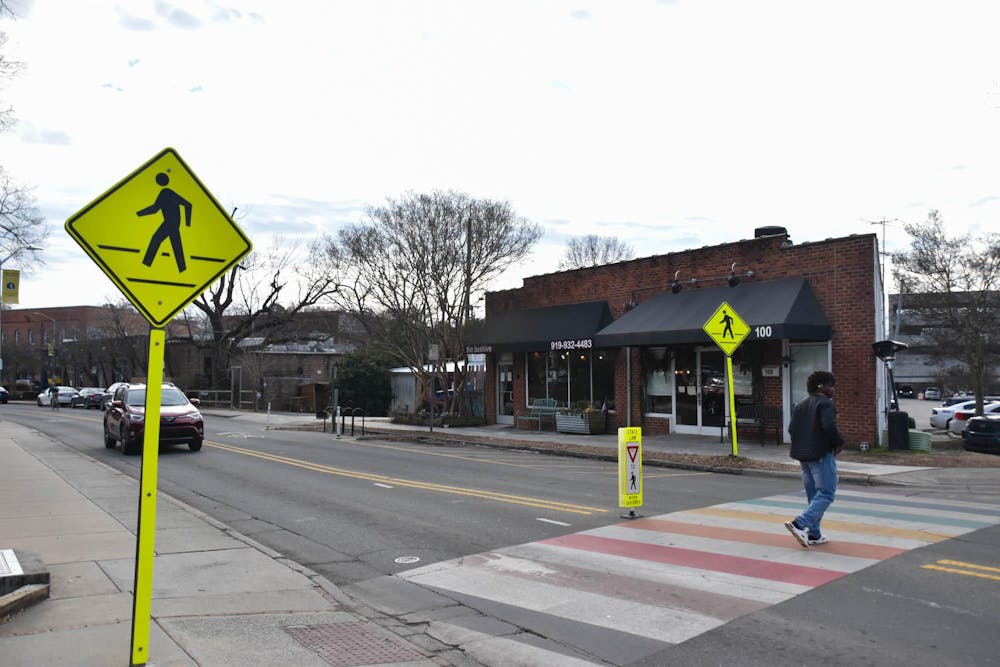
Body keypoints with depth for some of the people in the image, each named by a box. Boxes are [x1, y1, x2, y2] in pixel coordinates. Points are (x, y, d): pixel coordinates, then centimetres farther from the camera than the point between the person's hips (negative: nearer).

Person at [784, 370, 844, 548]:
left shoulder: (800, 405, 14)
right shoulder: (825, 404, -10)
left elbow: (791, 428, 9)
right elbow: (829, 426, -23)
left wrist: (803, 443, 14)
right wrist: (839, 442, -9)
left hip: (803, 455, 9)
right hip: (821, 455, -8)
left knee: (813, 495, 14)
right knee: (826, 494, -5)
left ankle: (814, 534, 14)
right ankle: (799, 524, -19)